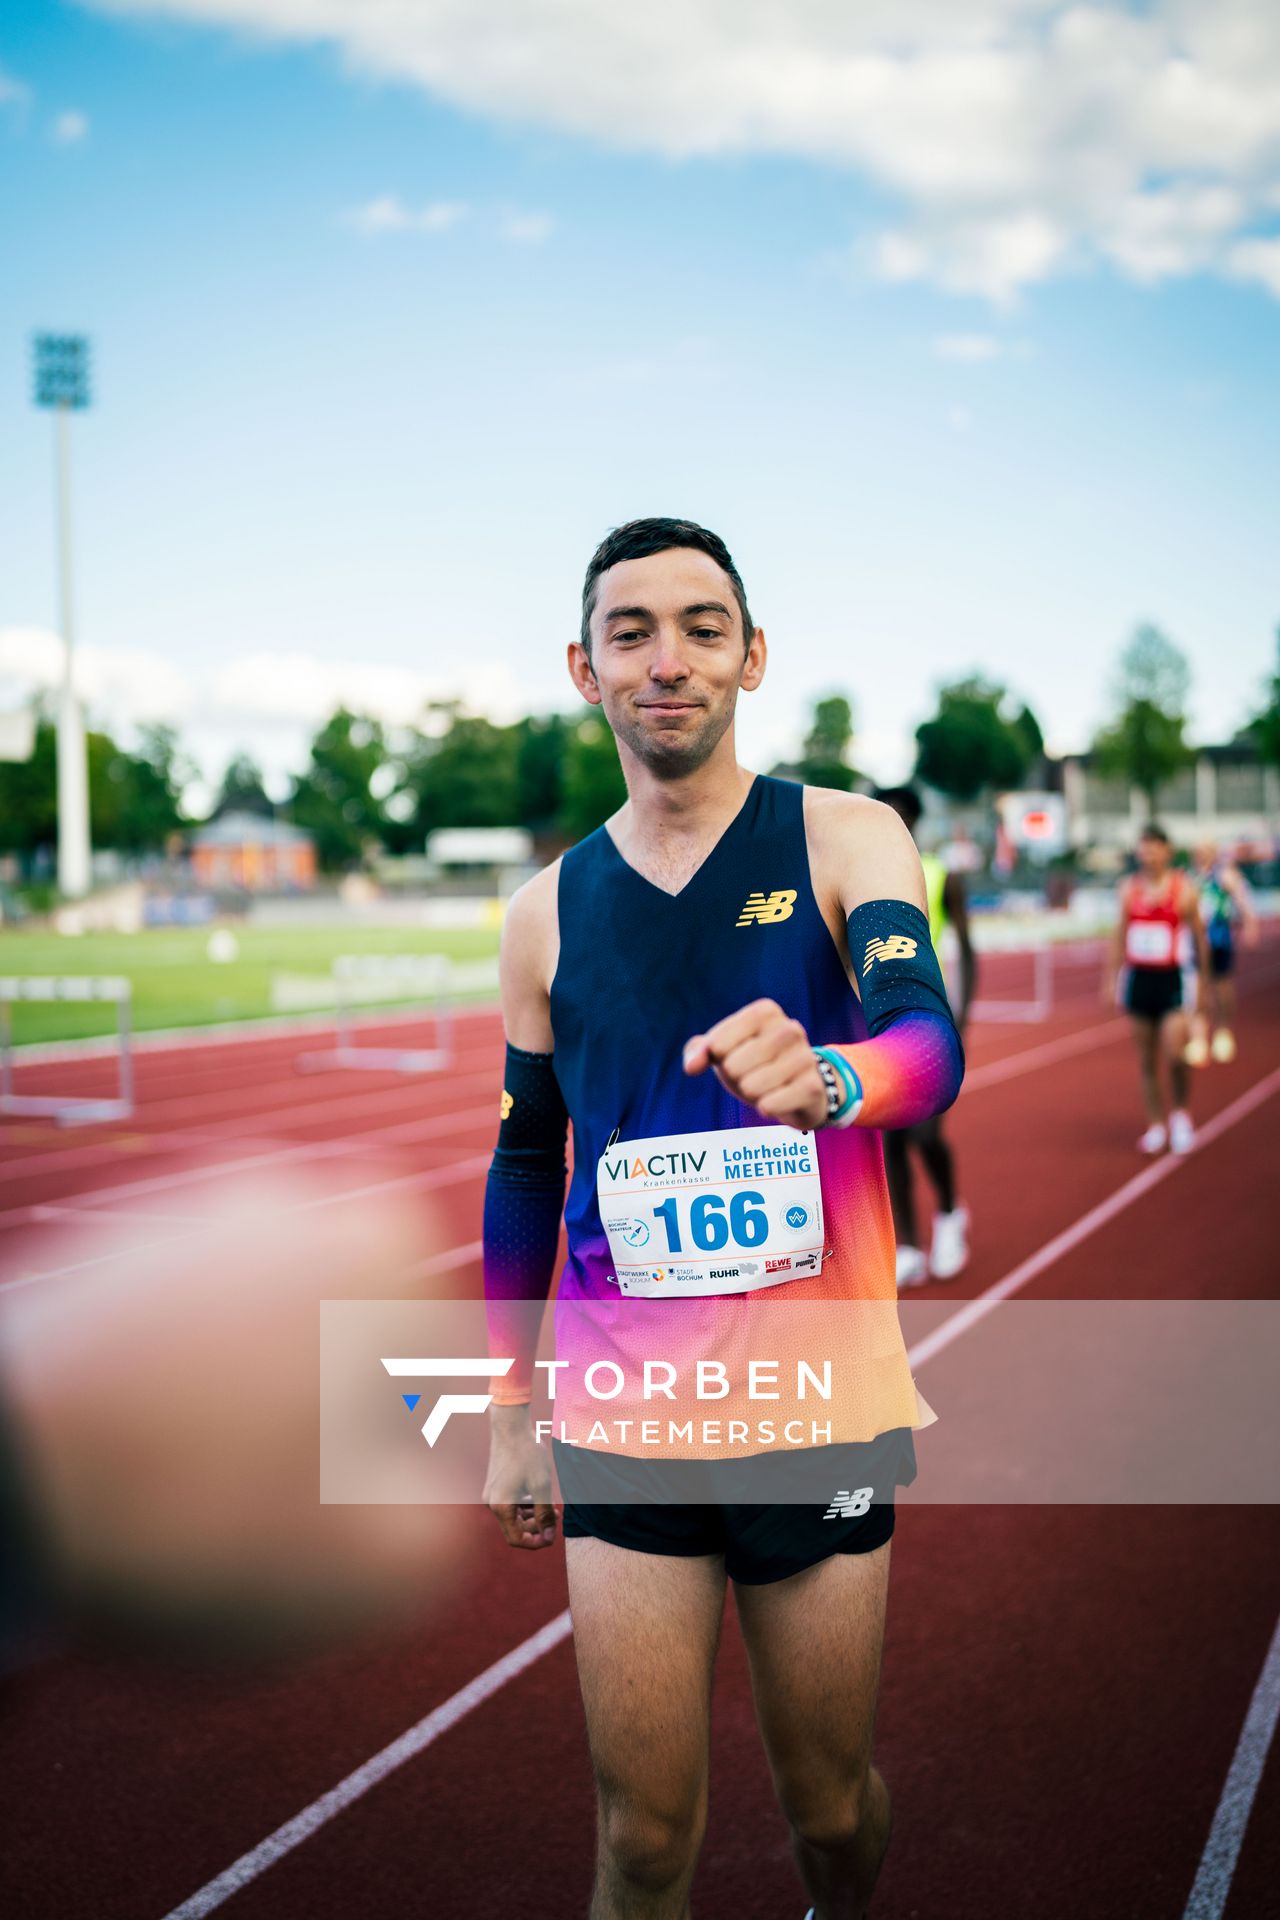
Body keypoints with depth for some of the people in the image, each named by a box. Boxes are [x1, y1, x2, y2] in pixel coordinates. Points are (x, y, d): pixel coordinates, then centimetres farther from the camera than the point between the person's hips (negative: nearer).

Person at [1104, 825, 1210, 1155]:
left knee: (1175, 1054, -14)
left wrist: (1203, 981, 2)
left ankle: (1180, 1112, 11)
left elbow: (1199, 937, 2)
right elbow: (1119, 936, 13)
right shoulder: (1130, 889, 5)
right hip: (1139, 978, 3)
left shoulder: (1183, 889, -5)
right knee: (1146, 1061, 6)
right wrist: (1110, 979, 10)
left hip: (1171, 979, -3)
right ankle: (1156, 1125, 18)